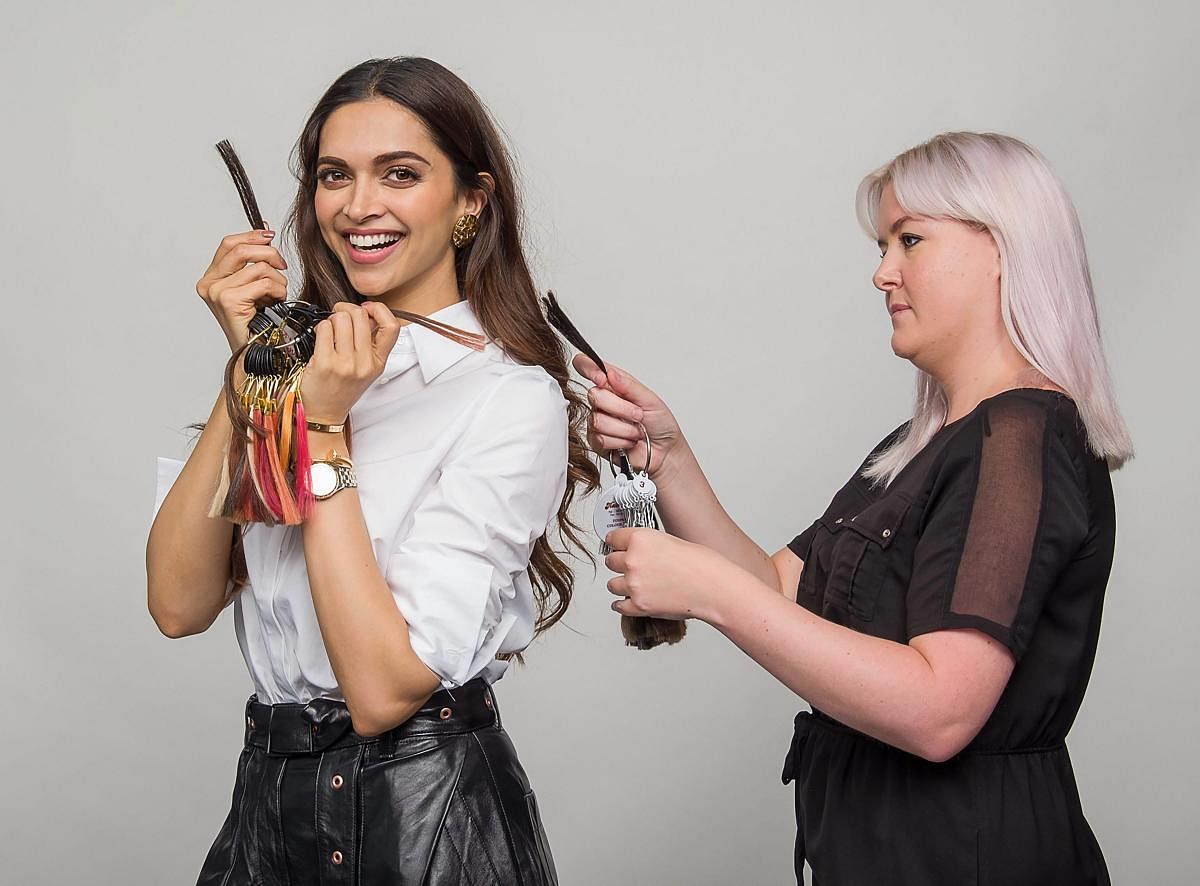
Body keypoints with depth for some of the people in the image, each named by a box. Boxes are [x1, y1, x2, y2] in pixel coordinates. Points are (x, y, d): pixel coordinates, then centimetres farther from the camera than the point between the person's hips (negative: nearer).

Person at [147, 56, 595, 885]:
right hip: (269, 797, 6)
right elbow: (179, 606, -7)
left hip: (422, 817, -5)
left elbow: (385, 689, -21)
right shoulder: (306, 357, 3)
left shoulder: (513, 400, -15)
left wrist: (321, 429, -20)